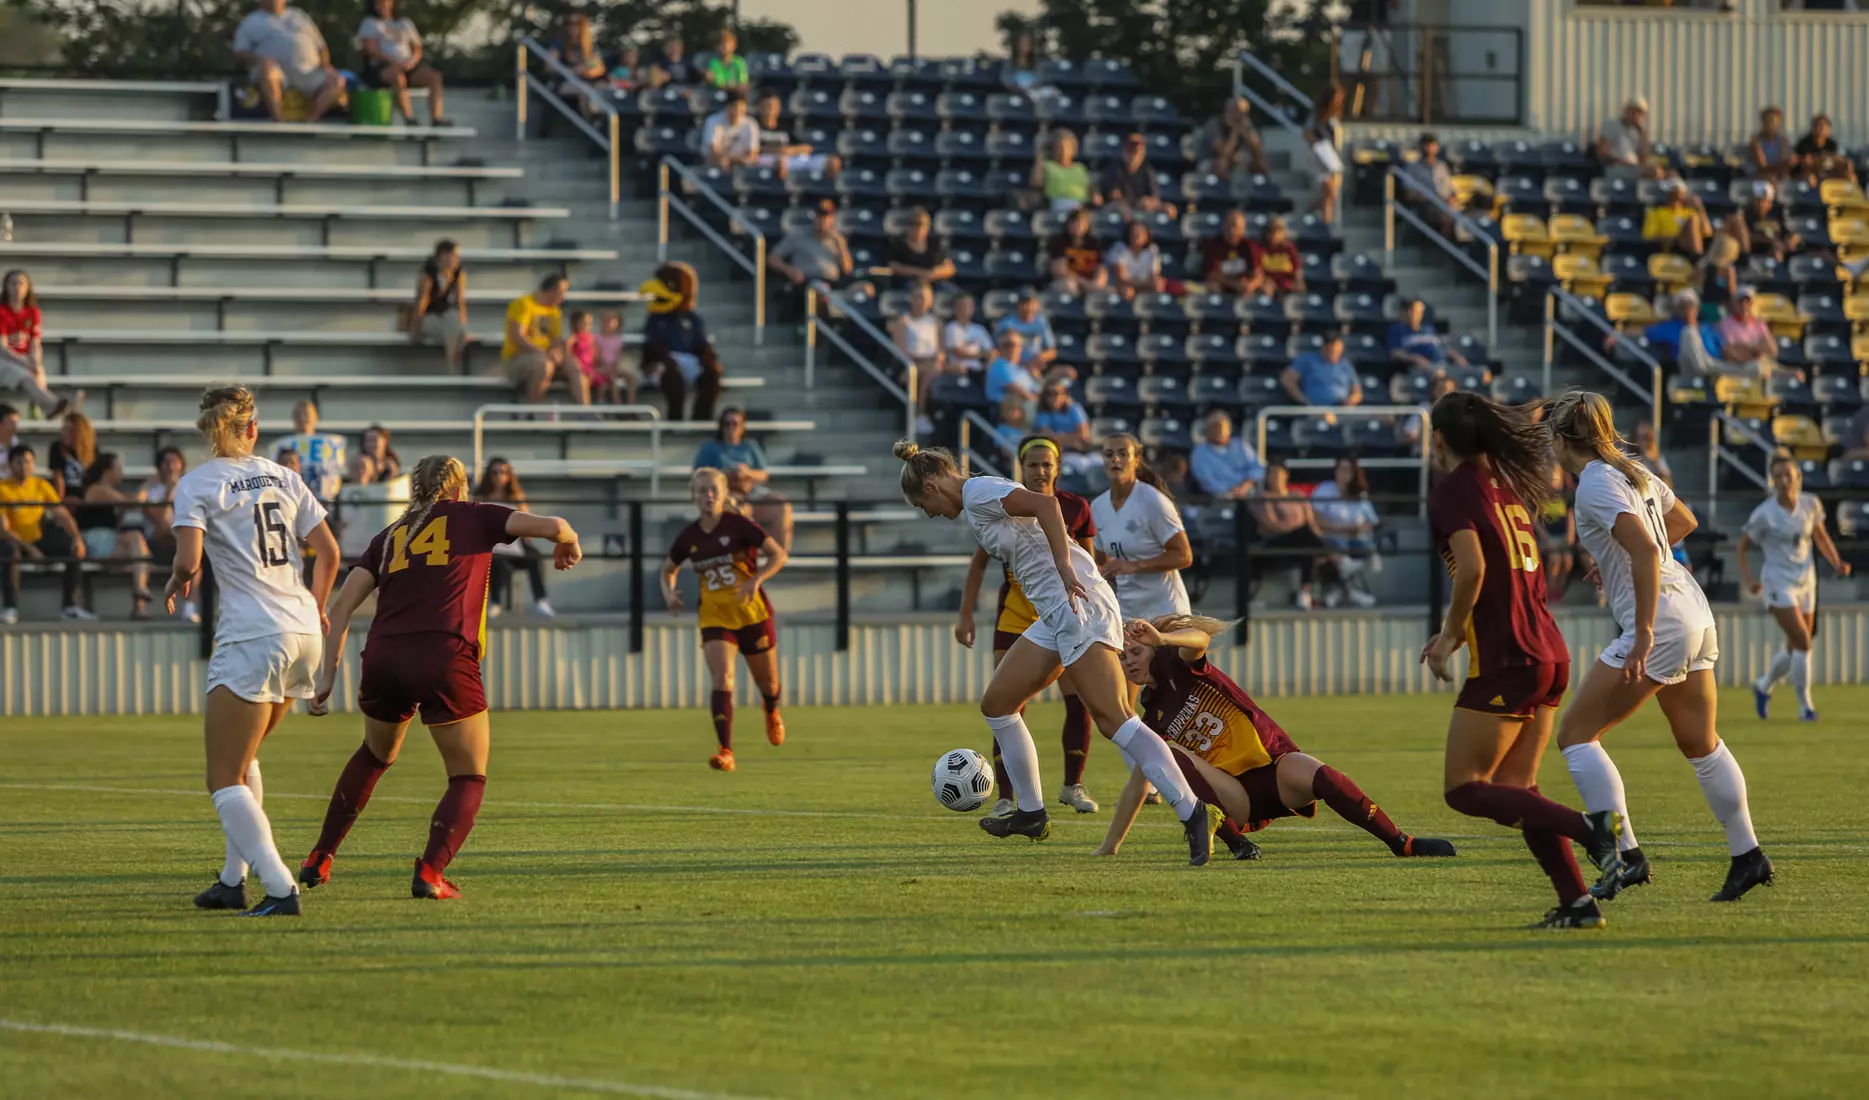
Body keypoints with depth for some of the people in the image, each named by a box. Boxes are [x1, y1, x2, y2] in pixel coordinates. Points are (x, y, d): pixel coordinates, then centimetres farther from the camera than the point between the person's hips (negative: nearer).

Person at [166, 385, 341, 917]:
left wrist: (175, 585, 8)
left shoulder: (196, 483, -3)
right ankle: (234, 878, 22)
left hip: (252, 638, -7)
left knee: (225, 779, -4)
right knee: (243, 759, 24)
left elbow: (188, 560, -15)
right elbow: (328, 552, 13)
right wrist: (316, 610, 29)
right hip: (304, 634, 7)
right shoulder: (281, 477, 12)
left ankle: (280, 888, -18)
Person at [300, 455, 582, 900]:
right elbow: (551, 526, 3)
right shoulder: (472, 517, 13)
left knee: (375, 754, 33)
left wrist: (327, 676, 12)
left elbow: (342, 606, 13)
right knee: (470, 779, 9)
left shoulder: (390, 536, 22)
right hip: (445, 659, -4)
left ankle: (320, 859, 34)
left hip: (383, 659, 4)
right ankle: (430, 871, -13)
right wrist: (568, 543, 26)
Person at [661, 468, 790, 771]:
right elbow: (668, 570, 17)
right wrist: (669, 592, -5)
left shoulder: (738, 525, -11)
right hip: (714, 618, 1)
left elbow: (779, 555, -14)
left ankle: (772, 713, 51)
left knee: (767, 683, 13)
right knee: (722, 680, -19)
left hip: (753, 613, -1)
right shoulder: (689, 537, 0)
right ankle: (726, 752, -24)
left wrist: (756, 580, -29)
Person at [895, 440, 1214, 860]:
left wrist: (1065, 570, -27)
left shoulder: (977, 492, -6)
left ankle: (1191, 813, -23)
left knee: (1113, 719, -18)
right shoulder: (978, 504, 23)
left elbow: (1045, 505, -20)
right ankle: (1031, 814, 23)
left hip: (1077, 605, -11)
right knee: (997, 704, 15)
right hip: (1054, 615, 11)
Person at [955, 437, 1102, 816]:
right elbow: (979, 563, 2)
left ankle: (1073, 786, 18)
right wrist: (966, 615, -2)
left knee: (1080, 703, -3)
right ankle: (1005, 798, -3)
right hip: (1015, 614, -1)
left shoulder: (1075, 508, -4)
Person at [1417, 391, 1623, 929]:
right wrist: (1458, 632, 22)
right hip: (1549, 653, 8)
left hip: (1506, 662, -8)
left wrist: (1449, 635, -8)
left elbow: (1473, 569, -22)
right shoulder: (1505, 488, 17)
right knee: (1515, 790, 13)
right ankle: (1578, 902, 1)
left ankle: (1590, 827, -20)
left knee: (1463, 789, -2)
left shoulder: (1451, 493, -8)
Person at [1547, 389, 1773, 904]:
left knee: (1576, 733, -3)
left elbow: (1645, 551, -26)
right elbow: (1684, 521, 27)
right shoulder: (1632, 471, 12)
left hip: (1661, 624, -9)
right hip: (1695, 612, 9)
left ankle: (1626, 855, -10)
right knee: (1700, 743, 21)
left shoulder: (1595, 485, -15)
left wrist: (1644, 633, -27)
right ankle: (1748, 856, 25)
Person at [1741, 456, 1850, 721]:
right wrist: (1748, 578, -17)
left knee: (1795, 649, 10)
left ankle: (1764, 685, 38)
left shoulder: (1811, 505, -1)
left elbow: (1820, 536, 15)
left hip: (1806, 583, 5)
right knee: (1802, 641, -19)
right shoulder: (1764, 514, -14)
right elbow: (1743, 546, -3)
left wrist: (1836, 563, 2)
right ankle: (1805, 706, -10)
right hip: (1779, 583, -5)